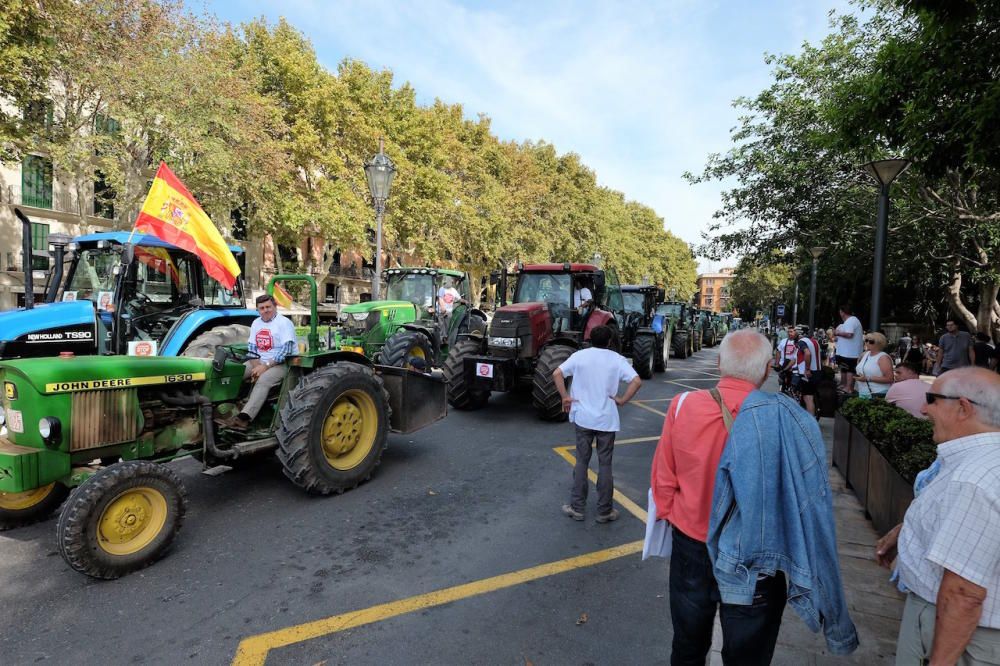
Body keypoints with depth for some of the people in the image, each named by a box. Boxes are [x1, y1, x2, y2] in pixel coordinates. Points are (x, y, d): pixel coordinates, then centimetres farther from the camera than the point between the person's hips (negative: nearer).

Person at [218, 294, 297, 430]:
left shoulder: (284, 323, -10)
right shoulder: (256, 323, 11)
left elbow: (286, 350, -19)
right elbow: (251, 347, 9)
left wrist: (265, 366, -22)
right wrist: (256, 366, -9)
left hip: (281, 363, -7)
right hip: (259, 362, 7)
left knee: (263, 380, -33)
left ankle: (243, 419, -41)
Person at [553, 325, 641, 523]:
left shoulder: (579, 355, -1)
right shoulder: (617, 359, -2)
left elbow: (557, 374, -9)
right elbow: (637, 381, -12)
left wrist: (565, 397, -1)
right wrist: (622, 400, -3)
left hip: (583, 417, 1)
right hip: (607, 419, -1)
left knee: (582, 461, 12)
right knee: (605, 464, 9)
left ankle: (577, 507, 18)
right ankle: (604, 511, 17)